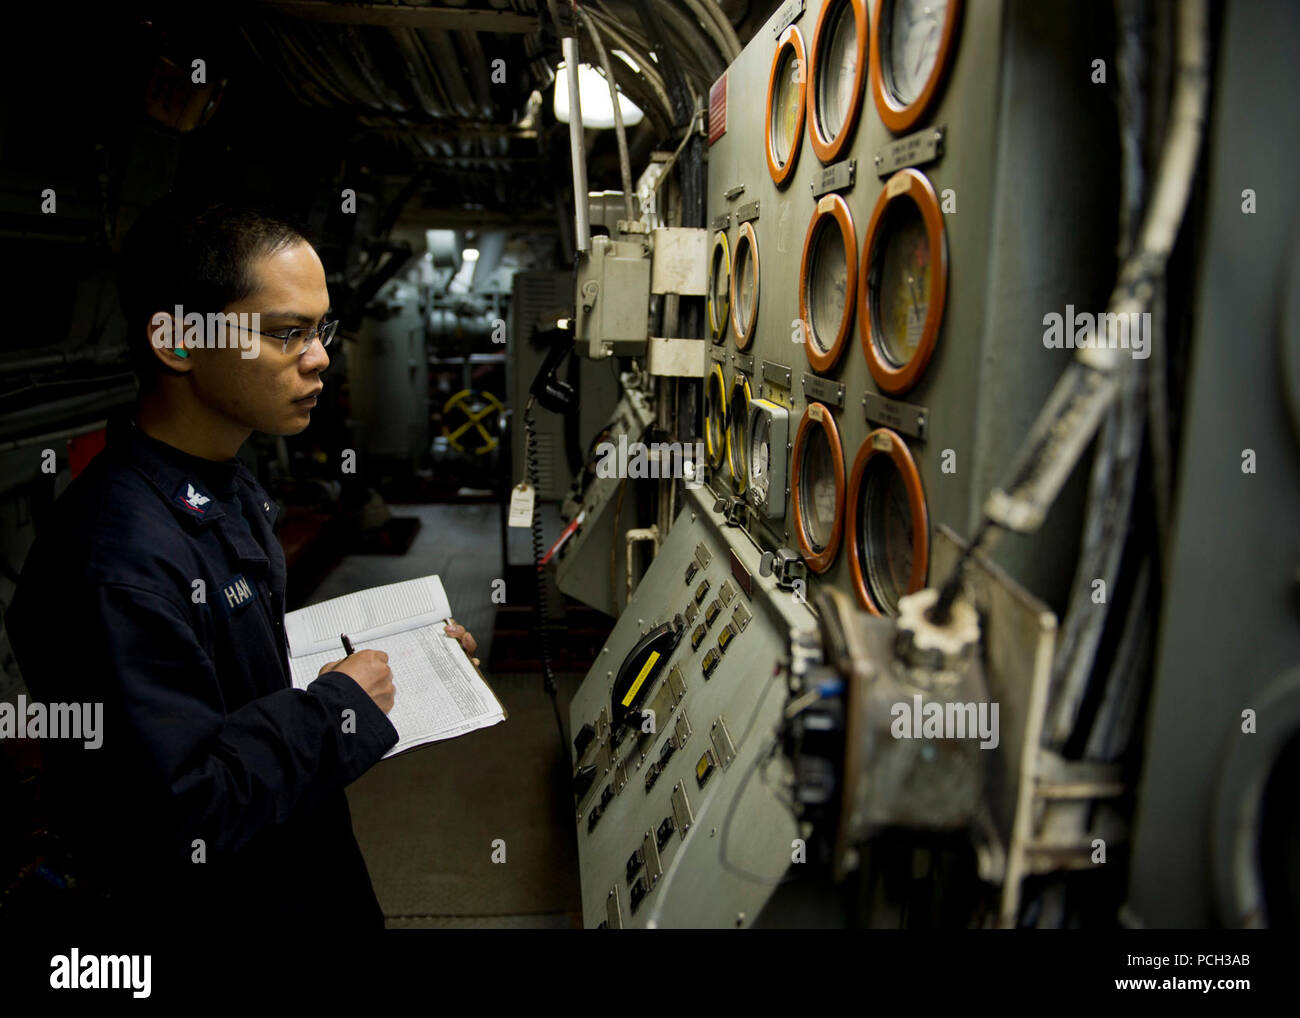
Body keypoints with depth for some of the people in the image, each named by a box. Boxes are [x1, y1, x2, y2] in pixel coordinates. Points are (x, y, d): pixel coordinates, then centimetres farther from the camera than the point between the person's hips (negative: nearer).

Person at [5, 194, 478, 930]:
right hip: (211, 902, -8)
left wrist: (387, 645, 1)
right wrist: (342, 703, -23)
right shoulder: (117, 560, -32)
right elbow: (177, 811, -32)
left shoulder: (230, 486, -1)